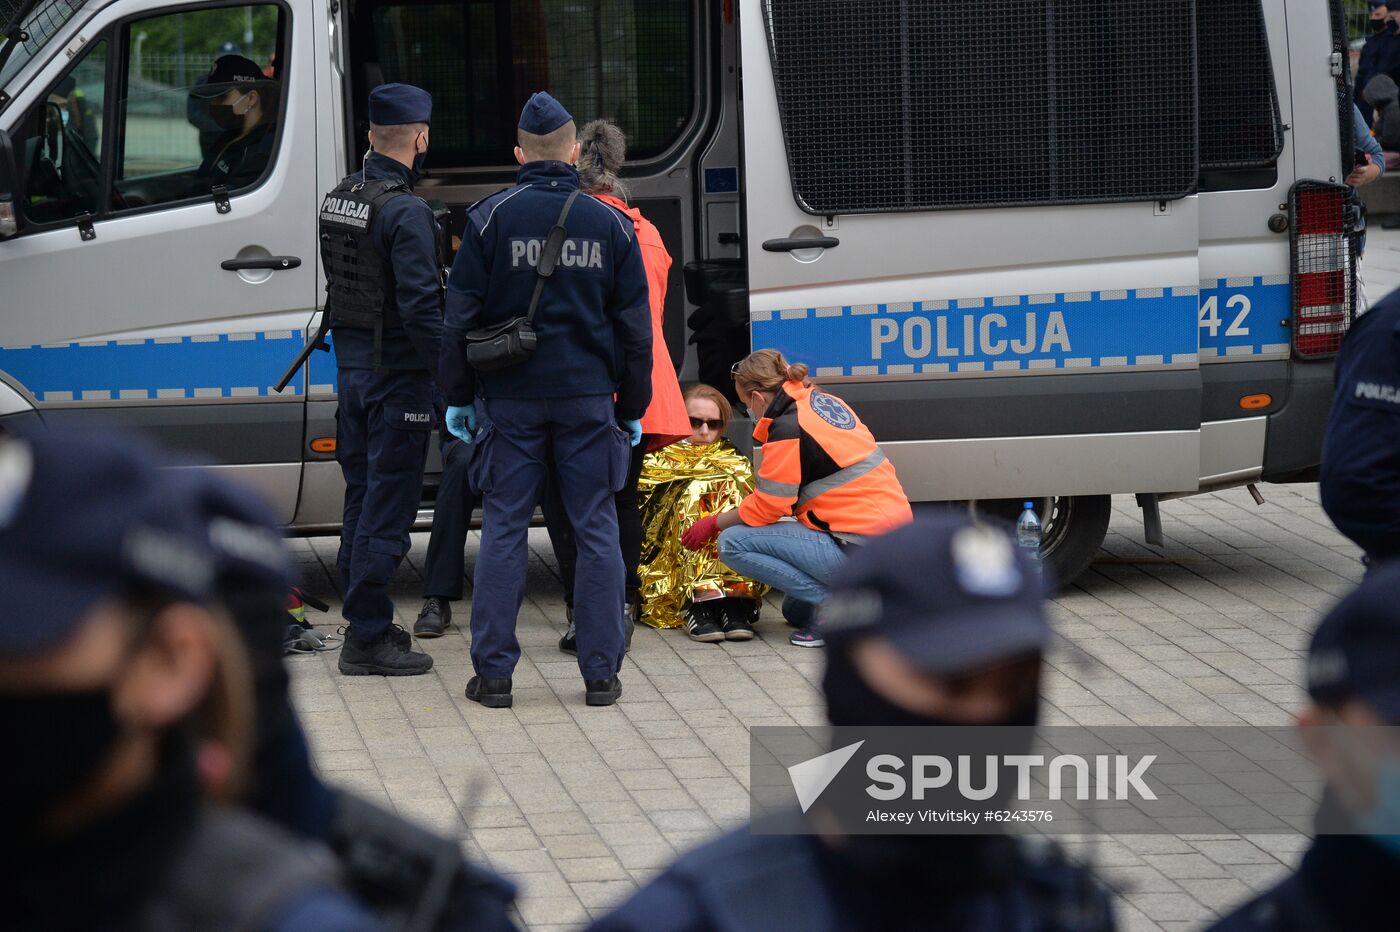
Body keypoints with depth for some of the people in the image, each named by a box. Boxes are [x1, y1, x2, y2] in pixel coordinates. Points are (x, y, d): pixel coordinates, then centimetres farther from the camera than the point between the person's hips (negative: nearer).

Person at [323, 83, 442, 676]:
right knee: (387, 508, -4)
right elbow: (421, 307, -24)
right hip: (397, 377, -9)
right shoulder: (405, 211, -19)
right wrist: (453, 376, -19)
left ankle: (363, 621, 25)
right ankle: (368, 638, -2)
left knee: (362, 497, 17)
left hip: (350, 366, 9)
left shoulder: (339, 199, 8)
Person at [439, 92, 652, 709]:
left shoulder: (491, 217, -2)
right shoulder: (610, 224, 2)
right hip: (588, 398, 1)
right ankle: (601, 673, 6)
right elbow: (634, 327, 6)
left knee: (503, 530, 4)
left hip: (512, 399, -1)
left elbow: (462, 315, -1)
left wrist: (458, 397, 7)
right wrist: (632, 409, 13)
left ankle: (493, 674, 4)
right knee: (596, 530, 6)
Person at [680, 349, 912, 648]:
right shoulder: (825, 402, 13)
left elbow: (766, 507, -9)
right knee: (795, 610, 29)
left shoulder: (788, 428, -14)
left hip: (860, 552, -10)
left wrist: (714, 523, 6)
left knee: (732, 543, -8)